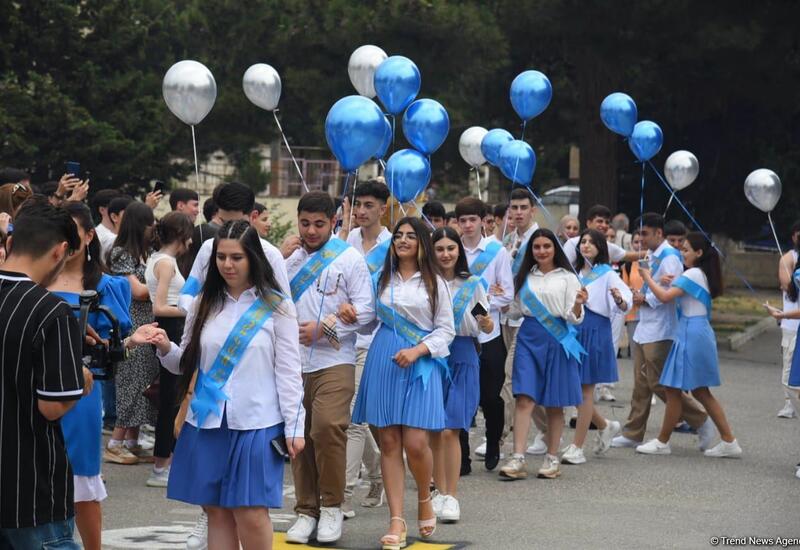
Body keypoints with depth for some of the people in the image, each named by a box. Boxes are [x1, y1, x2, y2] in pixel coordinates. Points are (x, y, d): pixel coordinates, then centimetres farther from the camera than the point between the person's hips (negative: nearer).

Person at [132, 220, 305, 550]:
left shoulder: (276, 307, 0)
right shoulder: (204, 304, 10)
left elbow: (288, 371, -1)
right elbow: (186, 364, 11)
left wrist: (294, 427, -5)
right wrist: (165, 348, -10)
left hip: (255, 423, -4)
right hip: (206, 422, 4)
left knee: (251, 513, -7)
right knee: (217, 511, 6)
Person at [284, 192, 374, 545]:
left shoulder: (349, 259, 1)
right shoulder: (289, 261, 13)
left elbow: (365, 311, -5)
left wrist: (324, 328, -12)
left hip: (334, 362, -4)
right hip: (293, 363, 4)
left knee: (328, 426, -20)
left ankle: (331, 506, -5)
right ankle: (306, 511, 15)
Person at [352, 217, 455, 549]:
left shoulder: (434, 283, 7)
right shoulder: (382, 279, 11)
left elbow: (446, 329, 5)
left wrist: (417, 350, -10)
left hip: (420, 364, -2)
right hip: (383, 362, 2)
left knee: (415, 443, -11)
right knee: (389, 442, -1)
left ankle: (424, 500, 19)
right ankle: (397, 521, 2)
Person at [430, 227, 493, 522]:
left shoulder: (473, 284, 3)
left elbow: (486, 327, 6)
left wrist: (487, 324, -15)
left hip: (461, 357, -1)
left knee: (450, 431, -9)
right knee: (433, 432, 3)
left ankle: (451, 497, -5)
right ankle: (440, 492, 15)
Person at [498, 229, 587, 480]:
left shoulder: (567, 278, 2)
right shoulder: (524, 278, 12)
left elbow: (573, 317, -4)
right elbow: (516, 310, 19)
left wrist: (578, 304, -24)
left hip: (557, 338, -2)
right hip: (528, 337, 2)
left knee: (554, 404, 5)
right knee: (524, 398, -10)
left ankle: (552, 458, 16)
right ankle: (518, 459, -14)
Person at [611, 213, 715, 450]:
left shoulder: (669, 257, -14)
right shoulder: (653, 256, 16)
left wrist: (645, 299, -12)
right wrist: (640, 296, 7)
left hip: (659, 332, -10)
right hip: (645, 329, 10)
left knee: (658, 383, -7)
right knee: (641, 384, 11)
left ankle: (700, 423, 2)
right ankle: (633, 434, 14)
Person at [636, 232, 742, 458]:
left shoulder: (693, 274, -14)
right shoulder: (703, 275, 16)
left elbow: (665, 296, -20)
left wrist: (648, 278, -8)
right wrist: (675, 283, 7)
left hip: (691, 334, -10)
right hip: (701, 332, 10)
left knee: (673, 389, -1)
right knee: (701, 391, 12)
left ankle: (662, 442, 7)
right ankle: (729, 441, 11)